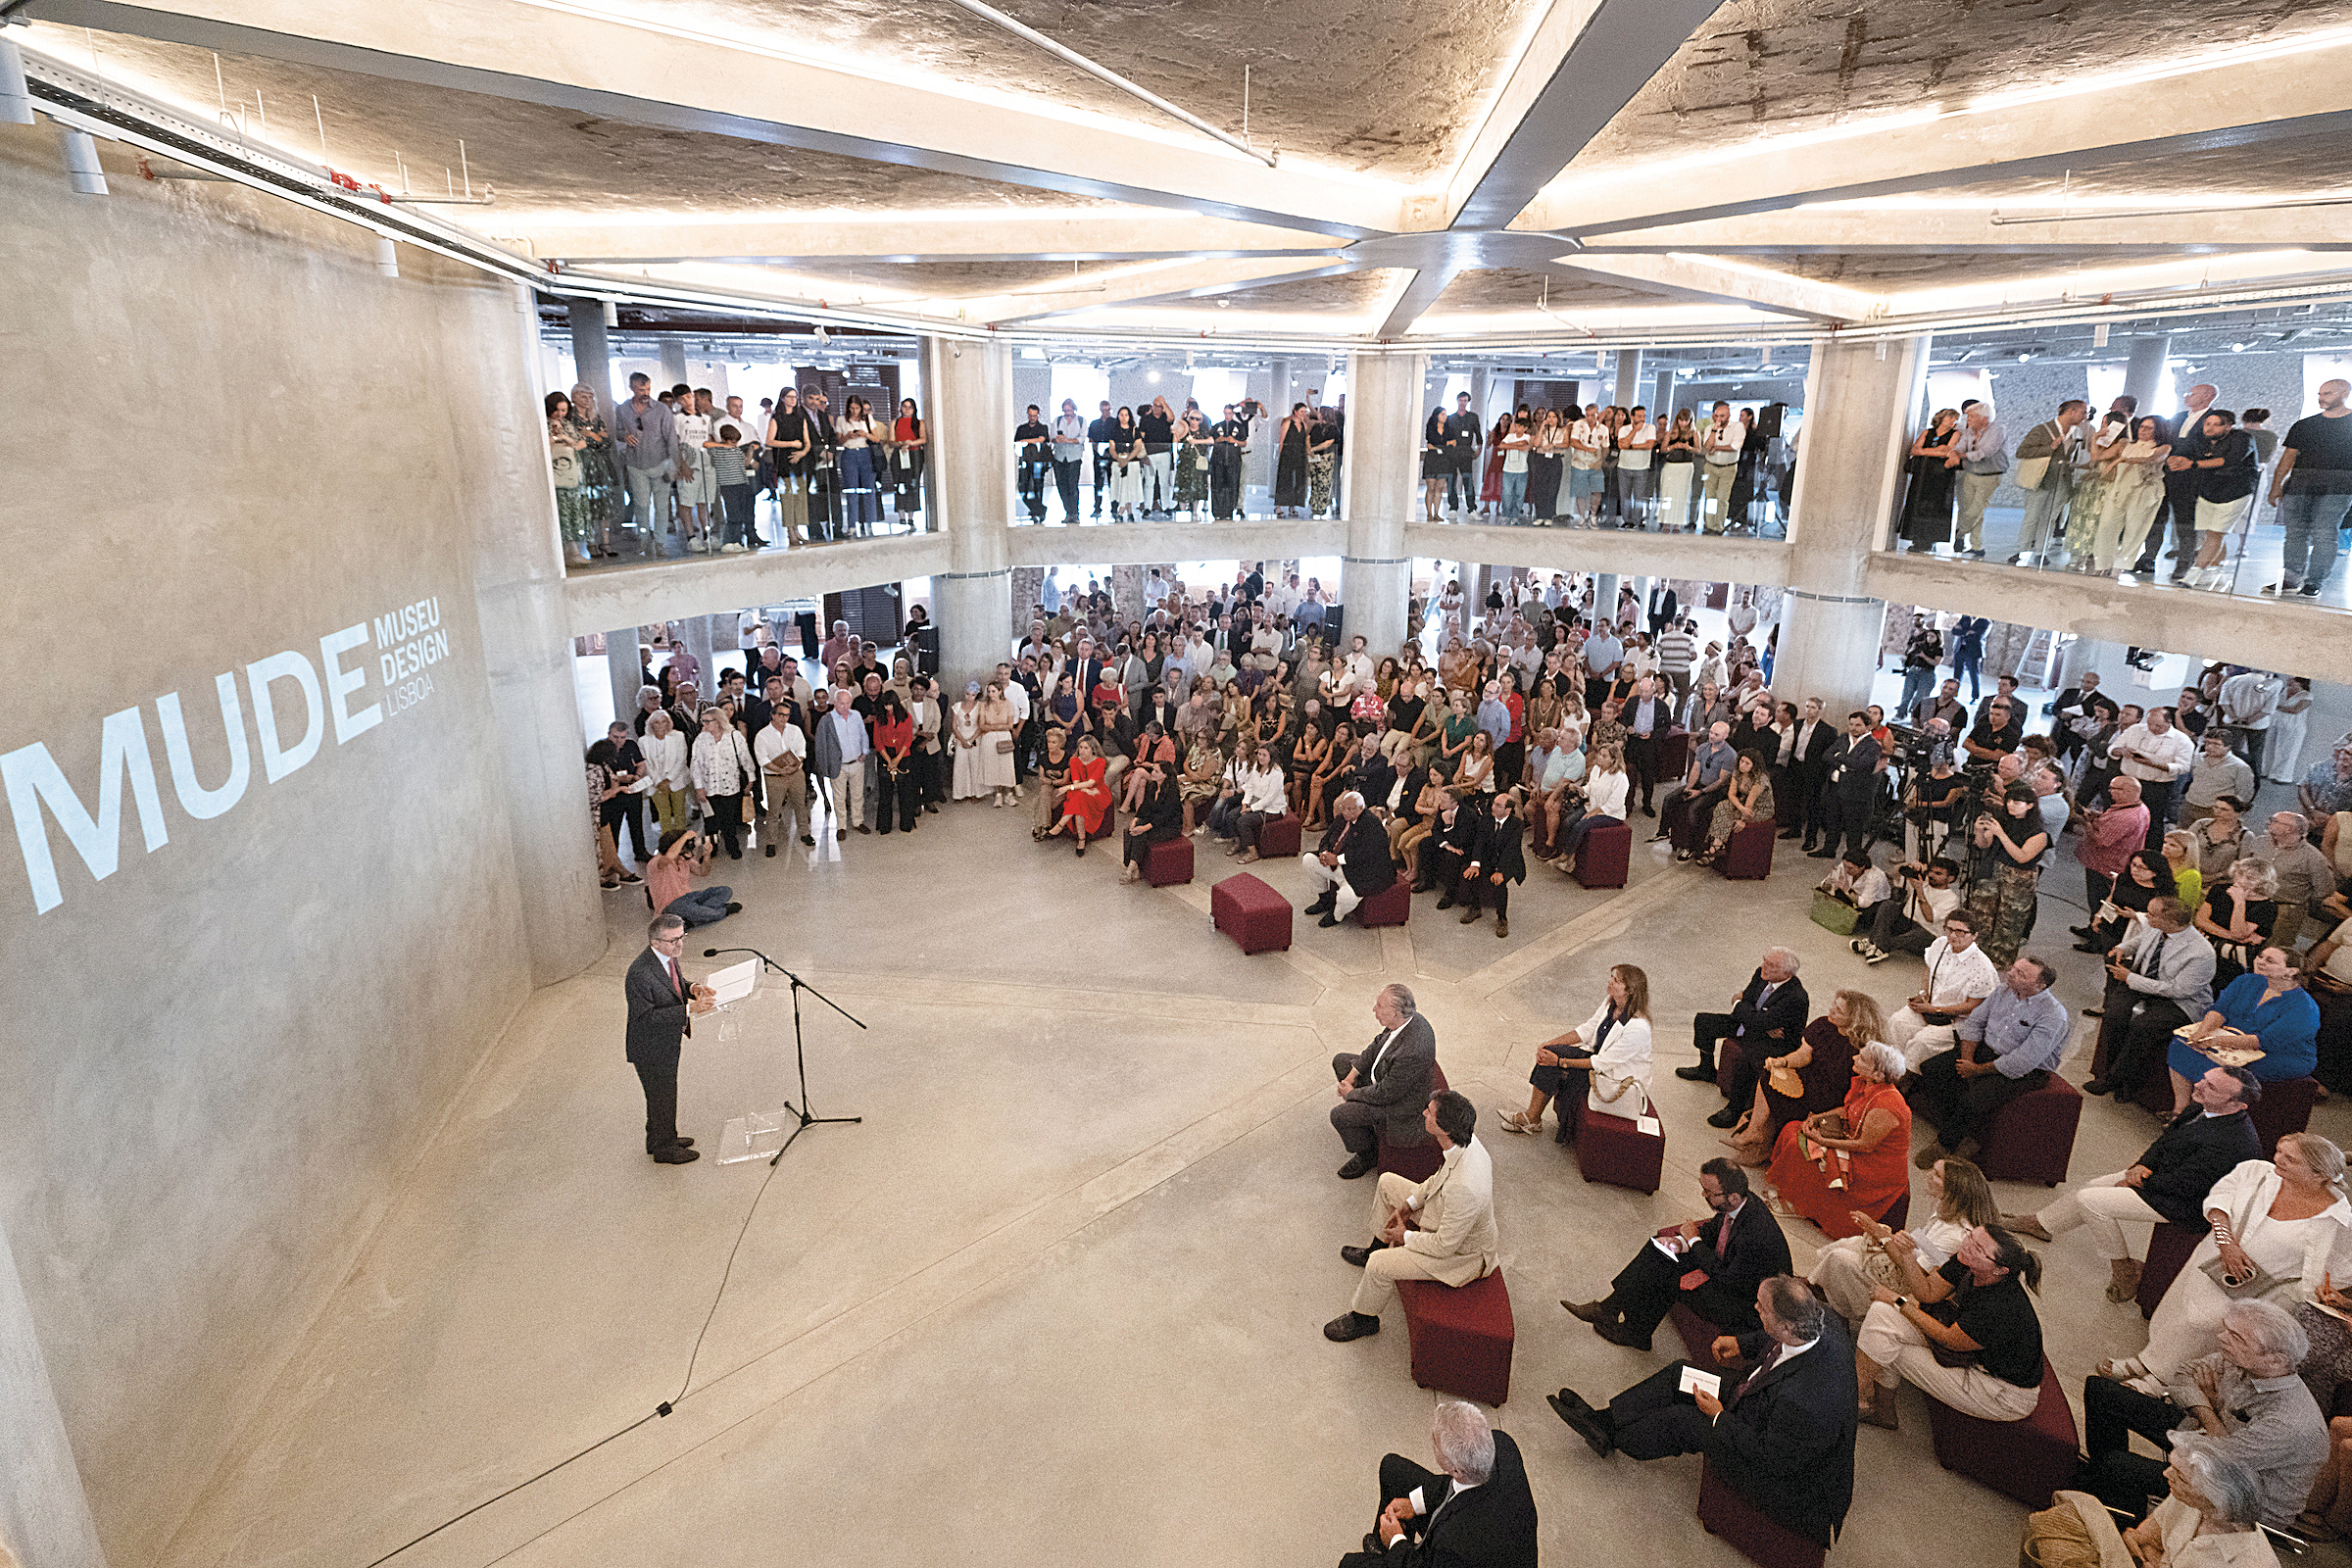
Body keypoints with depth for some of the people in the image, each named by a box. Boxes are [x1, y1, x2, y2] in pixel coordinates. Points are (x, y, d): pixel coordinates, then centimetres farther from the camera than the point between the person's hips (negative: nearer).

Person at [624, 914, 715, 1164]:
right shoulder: (640, 974, -33)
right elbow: (645, 1016, -30)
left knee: (665, 1094, 26)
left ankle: (658, 1138, 48)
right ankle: (664, 1149, 34)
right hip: (652, 1049, -8)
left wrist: (692, 988, -10)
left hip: (669, 1041, 8)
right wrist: (688, 1009, -34)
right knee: (662, 1097, 12)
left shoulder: (668, 957, -6)